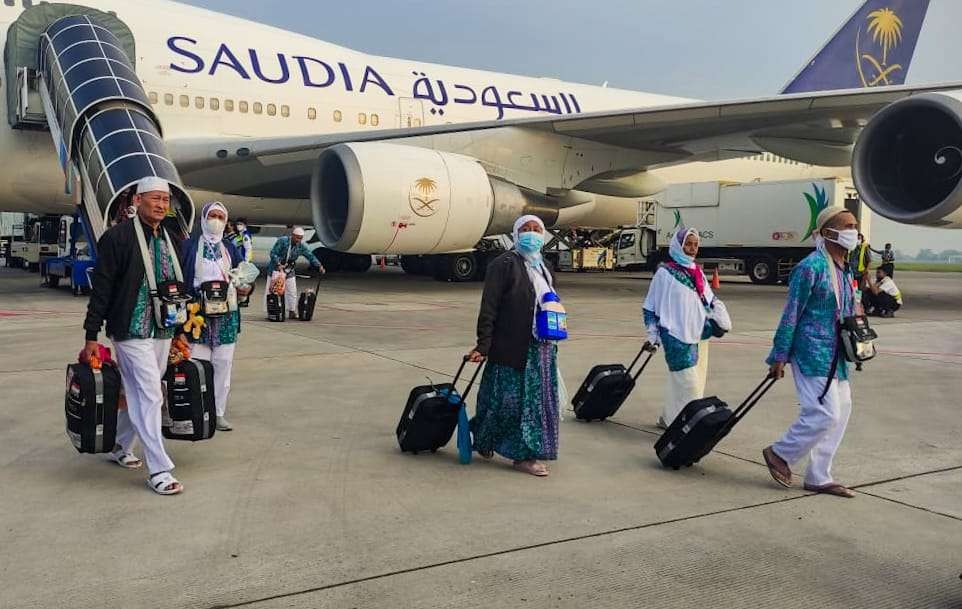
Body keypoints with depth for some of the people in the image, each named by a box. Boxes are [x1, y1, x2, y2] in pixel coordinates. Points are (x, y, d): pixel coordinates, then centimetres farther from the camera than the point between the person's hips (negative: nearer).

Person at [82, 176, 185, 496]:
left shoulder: (170, 240, 10)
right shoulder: (118, 236, -9)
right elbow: (101, 288, -9)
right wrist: (92, 336, -11)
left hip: (162, 332, 6)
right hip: (132, 331, -6)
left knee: (136, 393, 16)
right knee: (149, 397, -8)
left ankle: (121, 447, 35)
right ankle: (159, 470, -3)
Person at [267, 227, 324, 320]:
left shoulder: (301, 246, -3)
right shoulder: (282, 241, -16)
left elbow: (310, 256, -5)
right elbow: (273, 253, -17)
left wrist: (319, 266, -18)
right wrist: (278, 264, -30)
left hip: (289, 272, 4)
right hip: (275, 269, -4)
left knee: (292, 292, 2)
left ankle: (292, 312, 12)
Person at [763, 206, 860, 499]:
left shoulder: (845, 270, 12)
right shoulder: (811, 267, -14)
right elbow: (791, 313, -13)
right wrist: (779, 356, -13)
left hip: (835, 356, 9)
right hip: (812, 352, -9)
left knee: (841, 412, 10)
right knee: (825, 413, -12)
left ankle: (819, 477, 21)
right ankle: (780, 453, 11)